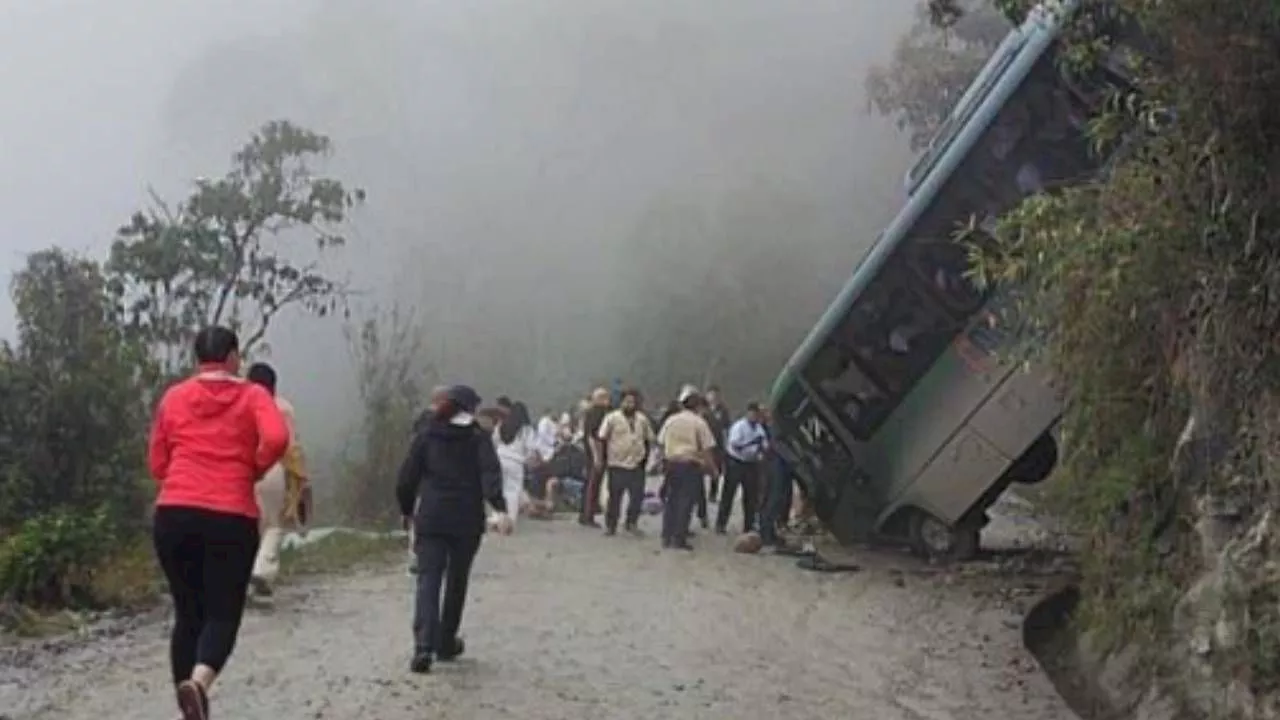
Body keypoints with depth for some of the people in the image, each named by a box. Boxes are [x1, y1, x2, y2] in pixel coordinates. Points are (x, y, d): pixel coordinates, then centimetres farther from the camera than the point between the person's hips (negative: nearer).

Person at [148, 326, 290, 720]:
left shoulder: (173, 397, 11)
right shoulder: (252, 396, 4)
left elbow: (156, 465, 13)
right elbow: (277, 438, -14)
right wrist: (252, 470, 3)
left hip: (173, 514, 3)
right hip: (231, 518, -3)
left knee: (187, 614, 14)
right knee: (222, 614, 2)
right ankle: (198, 681, -26)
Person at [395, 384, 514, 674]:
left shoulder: (427, 436, 7)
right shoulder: (478, 437, 1)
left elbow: (406, 478, 6)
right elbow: (490, 473, -16)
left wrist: (408, 510, 20)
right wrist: (500, 508, -26)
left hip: (430, 519, 1)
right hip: (467, 521, -1)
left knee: (428, 580, -3)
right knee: (456, 581, 15)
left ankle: (424, 646, -20)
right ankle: (446, 644, 25)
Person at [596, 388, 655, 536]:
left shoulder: (642, 420, 9)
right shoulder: (612, 418, -4)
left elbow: (649, 439, 19)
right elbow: (602, 439, -5)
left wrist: (646, 456, 12)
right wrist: (600, 459, -8)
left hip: (637, 465, 4)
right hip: (617, 464, -4)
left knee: (637, 496, 2)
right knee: (614, 497, 3)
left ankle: (632, 524, 18)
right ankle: (610, 526, 13)